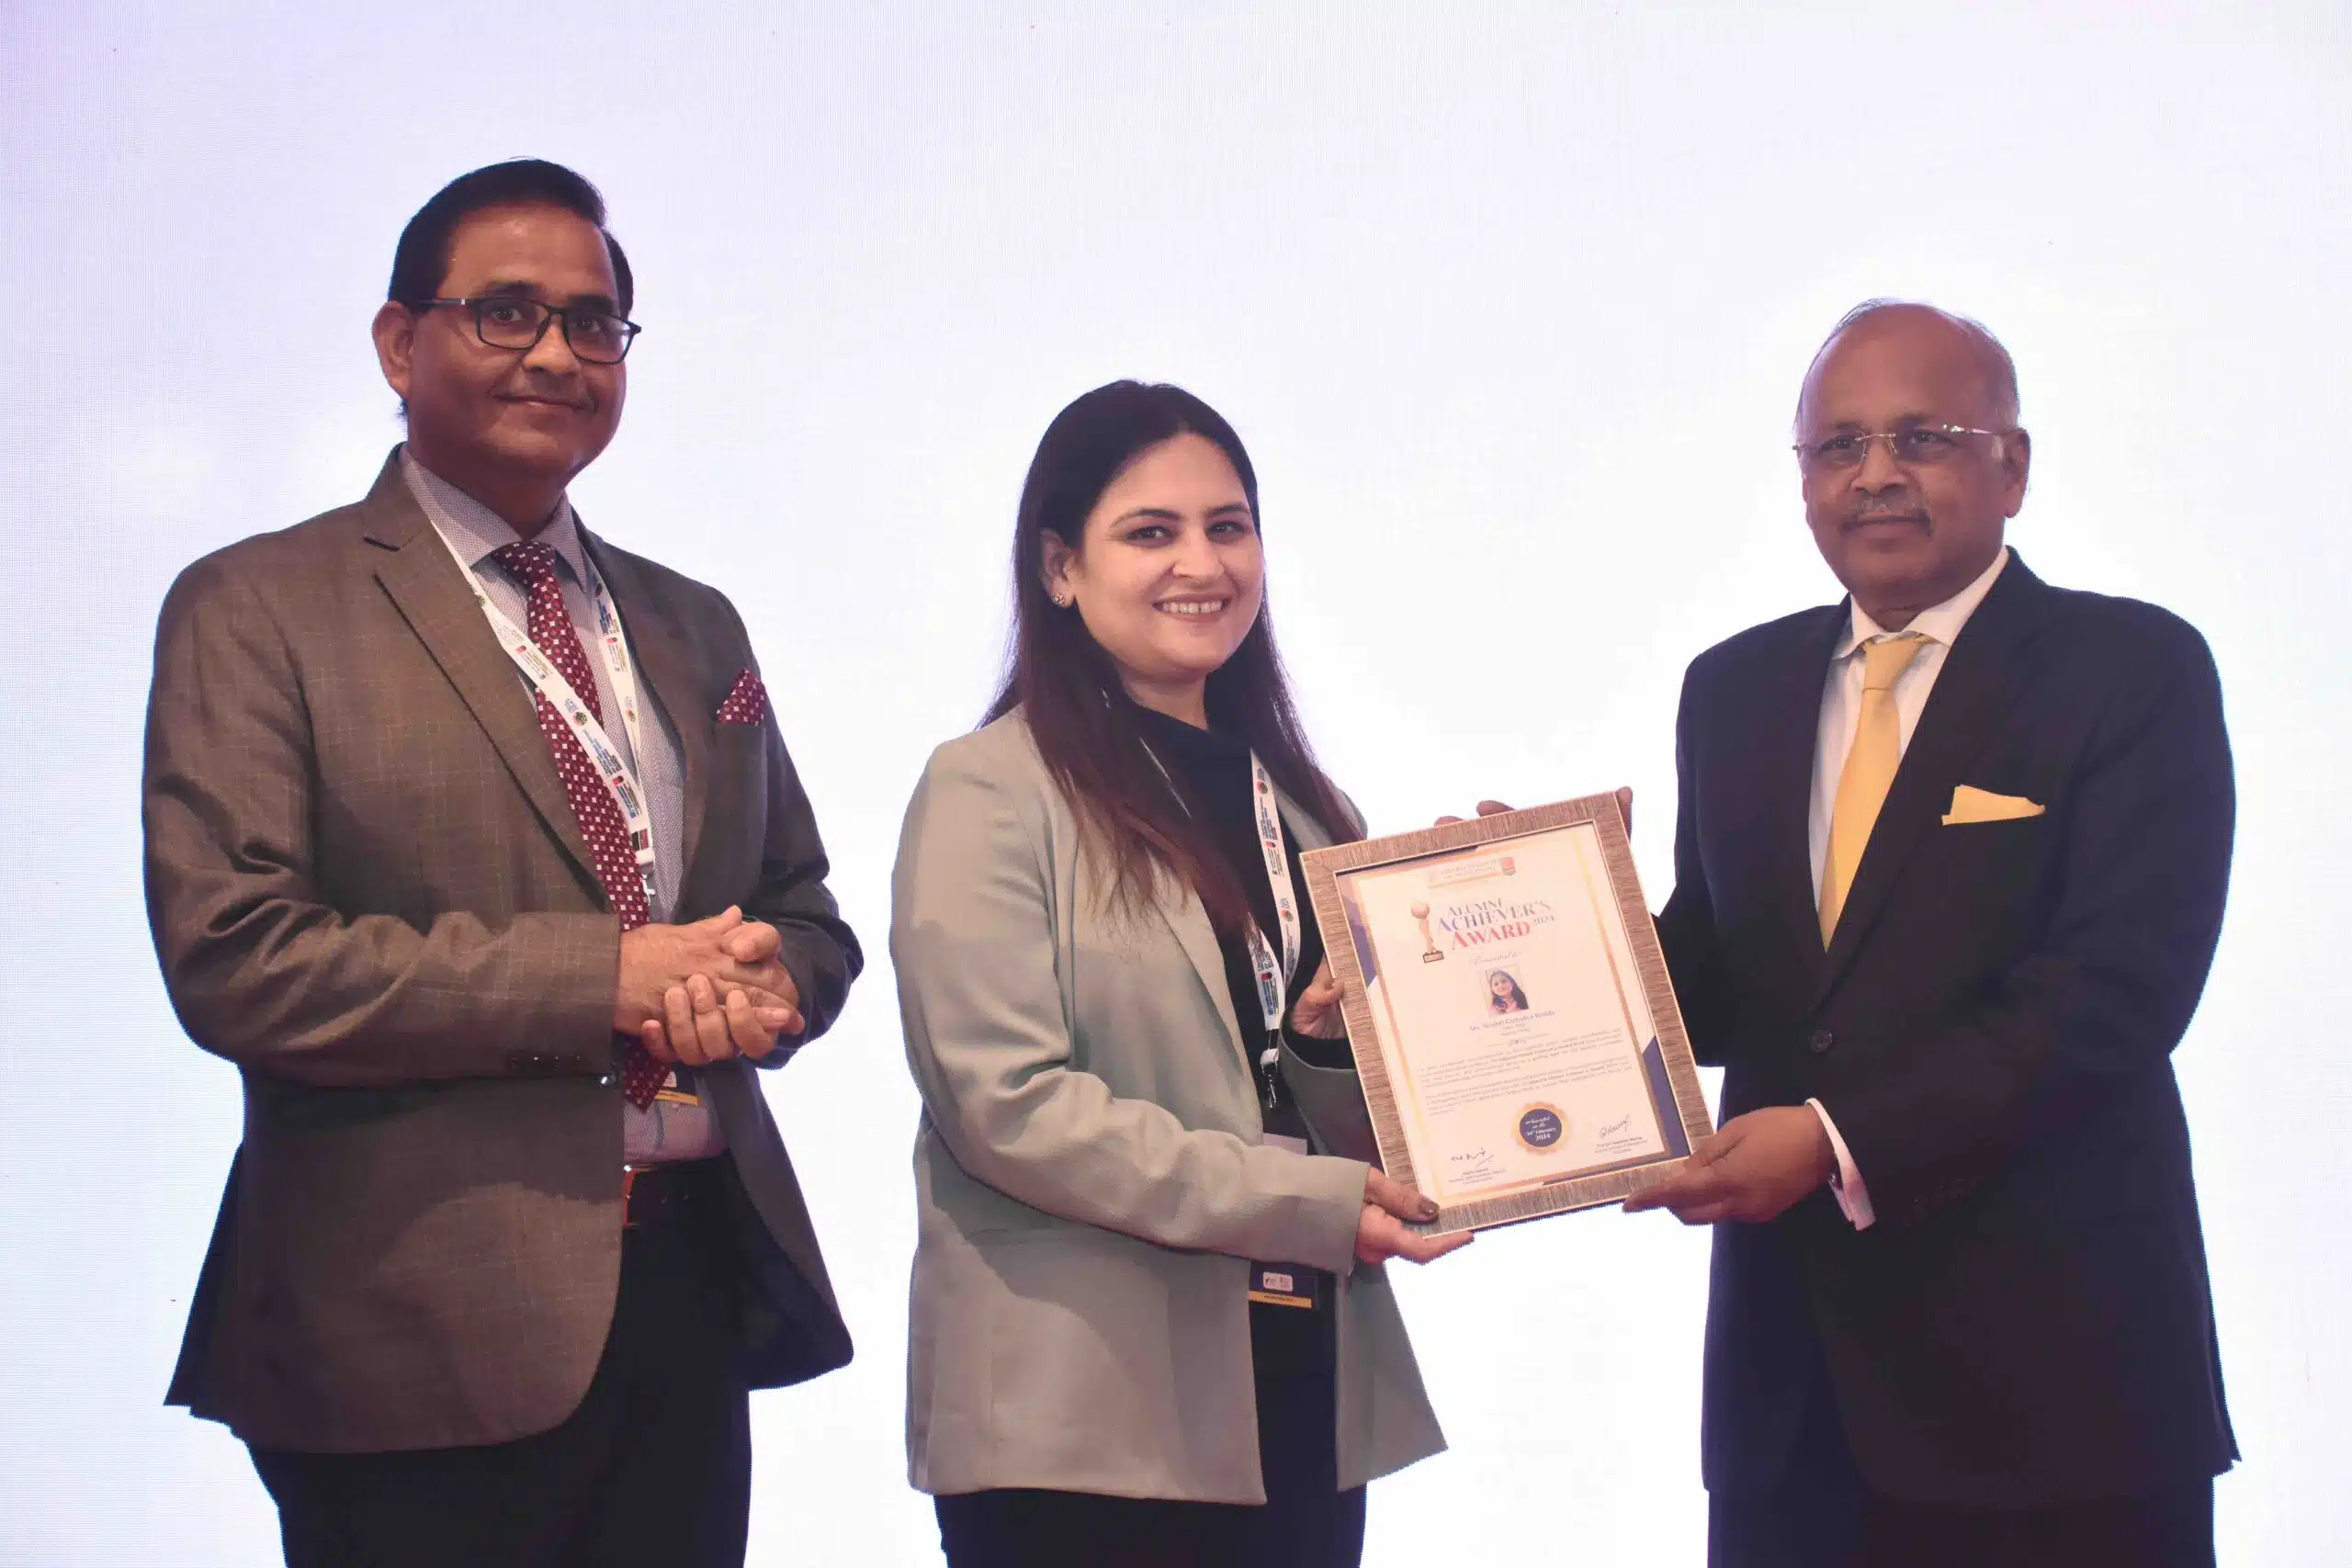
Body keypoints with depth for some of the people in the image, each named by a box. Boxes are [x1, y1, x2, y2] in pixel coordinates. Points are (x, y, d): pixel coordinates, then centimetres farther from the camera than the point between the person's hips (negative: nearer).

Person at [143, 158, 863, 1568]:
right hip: (423, 1338, -5)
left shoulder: (694, 629, 17)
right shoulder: (258, 610, -2)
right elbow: (233, 959, -13)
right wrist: (602, 977, -17)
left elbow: (808, 917, 20)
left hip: (696, 1294, 5)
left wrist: (762, 984, -5)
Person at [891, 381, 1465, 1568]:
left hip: (1308, 1401, 6)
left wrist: (1348, 1037, -5)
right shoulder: (991, 791, -5)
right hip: (1086, 1424, -6)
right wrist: (1306, 1202, -19)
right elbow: (1005, 1102, -15)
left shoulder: (1294, 802, 15)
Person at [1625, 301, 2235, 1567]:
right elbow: (1713, 976, 13)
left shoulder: (2134, 671, -5)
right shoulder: (1736, 691, 12)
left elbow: (2117, 986, -15)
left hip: (2044, 1361, -4)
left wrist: (1841, 1136, -21)